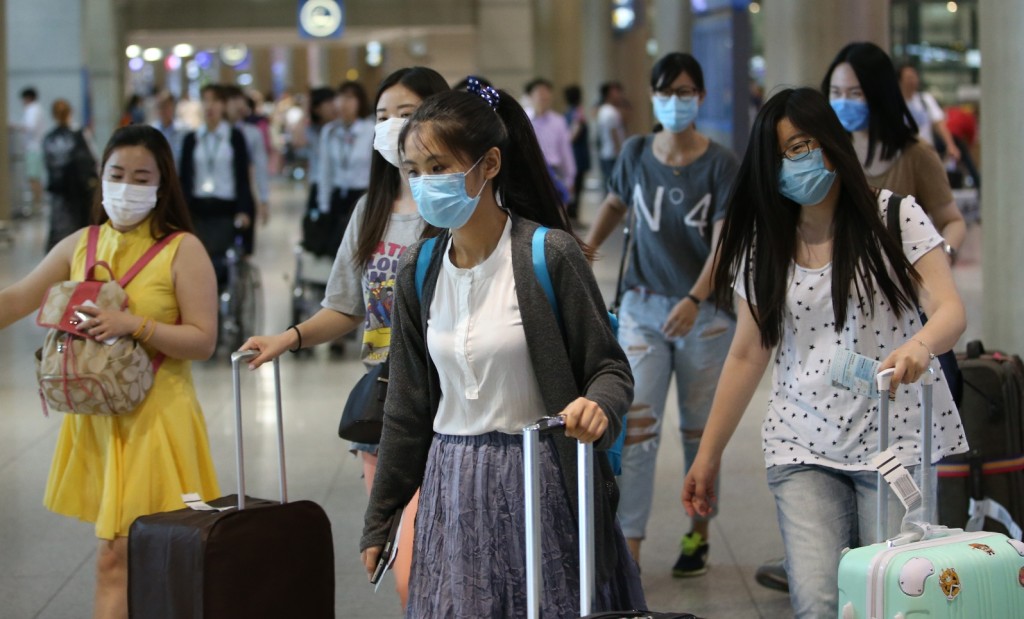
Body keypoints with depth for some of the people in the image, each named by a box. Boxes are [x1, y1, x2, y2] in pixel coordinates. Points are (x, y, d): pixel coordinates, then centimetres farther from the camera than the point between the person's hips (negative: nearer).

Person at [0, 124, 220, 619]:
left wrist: (133, 324, -23)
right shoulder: (80, 245, 8)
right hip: (95, 413, 5)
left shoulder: (182, 251, -8)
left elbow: (203, 341, -12)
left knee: (116, 560, -6)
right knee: (133, 558, 13)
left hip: (152, 416, -5)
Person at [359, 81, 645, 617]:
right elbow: (408, 408, 11)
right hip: (453, 487, 4)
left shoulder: (549, 254, -11)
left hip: (540, 479, -4)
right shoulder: (418, 271, 3)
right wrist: (379, 522, 13)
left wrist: (598, 407, -30)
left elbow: (609, 368, -6)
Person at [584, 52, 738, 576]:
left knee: (698, 429, 9)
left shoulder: (720, 163, -7)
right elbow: (615, 204, 24)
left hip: (704, 310, -2)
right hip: (643, 305, 2)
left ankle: (698, 535, 26)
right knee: (637, 424, -9)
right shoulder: (636, 154, 3)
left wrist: (694, 301, -27)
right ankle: (629, 548, -9)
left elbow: (724, 242, -15)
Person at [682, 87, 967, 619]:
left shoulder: (895, 217, -1)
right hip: (804, 447, 2)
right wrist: (708, 455, 11)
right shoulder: (765, 244, 8)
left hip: (896, 439, -2)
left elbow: (950, 310, -10)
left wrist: (920, 345, -34)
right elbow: (748, 354, 12)